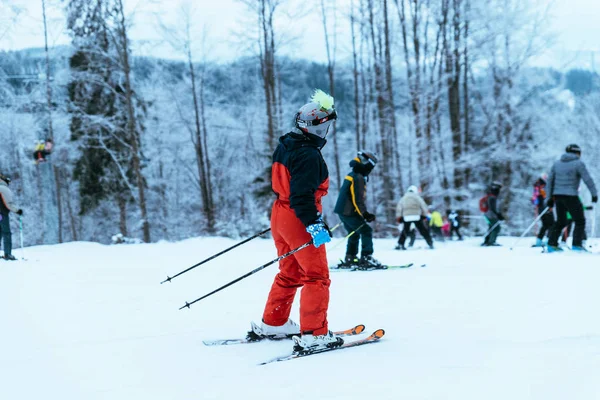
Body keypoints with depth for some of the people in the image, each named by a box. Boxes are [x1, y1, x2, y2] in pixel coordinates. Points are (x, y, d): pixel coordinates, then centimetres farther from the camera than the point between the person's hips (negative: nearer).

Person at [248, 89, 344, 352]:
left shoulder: (285, 146, 6)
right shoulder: (309, 156, -23)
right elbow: (302, 195, -28)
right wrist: (313, 224, -28)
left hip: (280, 214, 9)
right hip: (299, 221, -9)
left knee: (290, 274, 22)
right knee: (317, 277, -2)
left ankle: (272, 324, 29)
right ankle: (314, 335, -5)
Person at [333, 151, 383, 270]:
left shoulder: (351, 175, 15)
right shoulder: (358, 178, -17)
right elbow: (357, 199, -22)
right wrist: (365, 214, -19)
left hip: (342, 210, 10)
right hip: (349, 212, -10)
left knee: (354, 234, 20)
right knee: (366, 231, -9)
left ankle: (349, 260, 23)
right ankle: (366, 258, -15)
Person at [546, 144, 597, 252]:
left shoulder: (557, 164, 13)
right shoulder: (578, 164, -4)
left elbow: (550, 180, 13)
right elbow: (588, 180, -10)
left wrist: (550, 198, 18)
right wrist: (594, 194, -2)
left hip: (557, 195, 6)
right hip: (570, 196, -6)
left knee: (560, 222, 19)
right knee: (580, 221, 4)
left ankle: (551, 244, 15)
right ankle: (577, 245, -5)